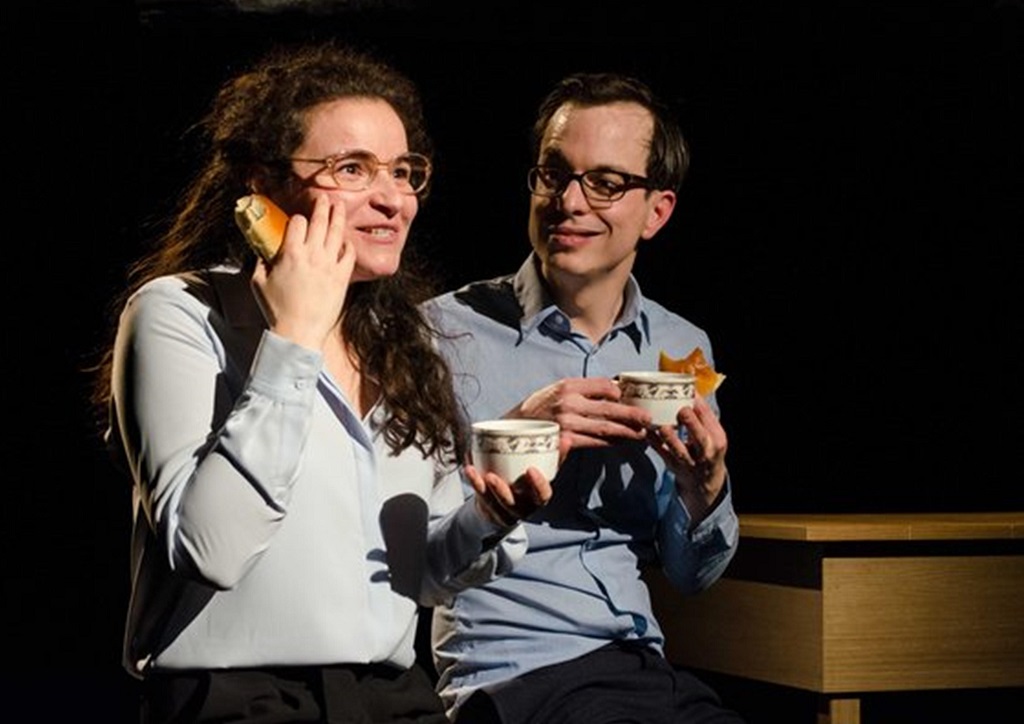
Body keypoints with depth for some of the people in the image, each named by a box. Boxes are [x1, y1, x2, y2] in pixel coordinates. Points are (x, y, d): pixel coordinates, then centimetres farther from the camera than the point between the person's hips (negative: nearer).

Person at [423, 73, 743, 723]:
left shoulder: (683, 349, 10)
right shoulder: (453, 329, -5)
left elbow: (693, 576, 15)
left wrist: (704, 488, -5)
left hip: (647, 667, 5)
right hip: (511, 670, -5)